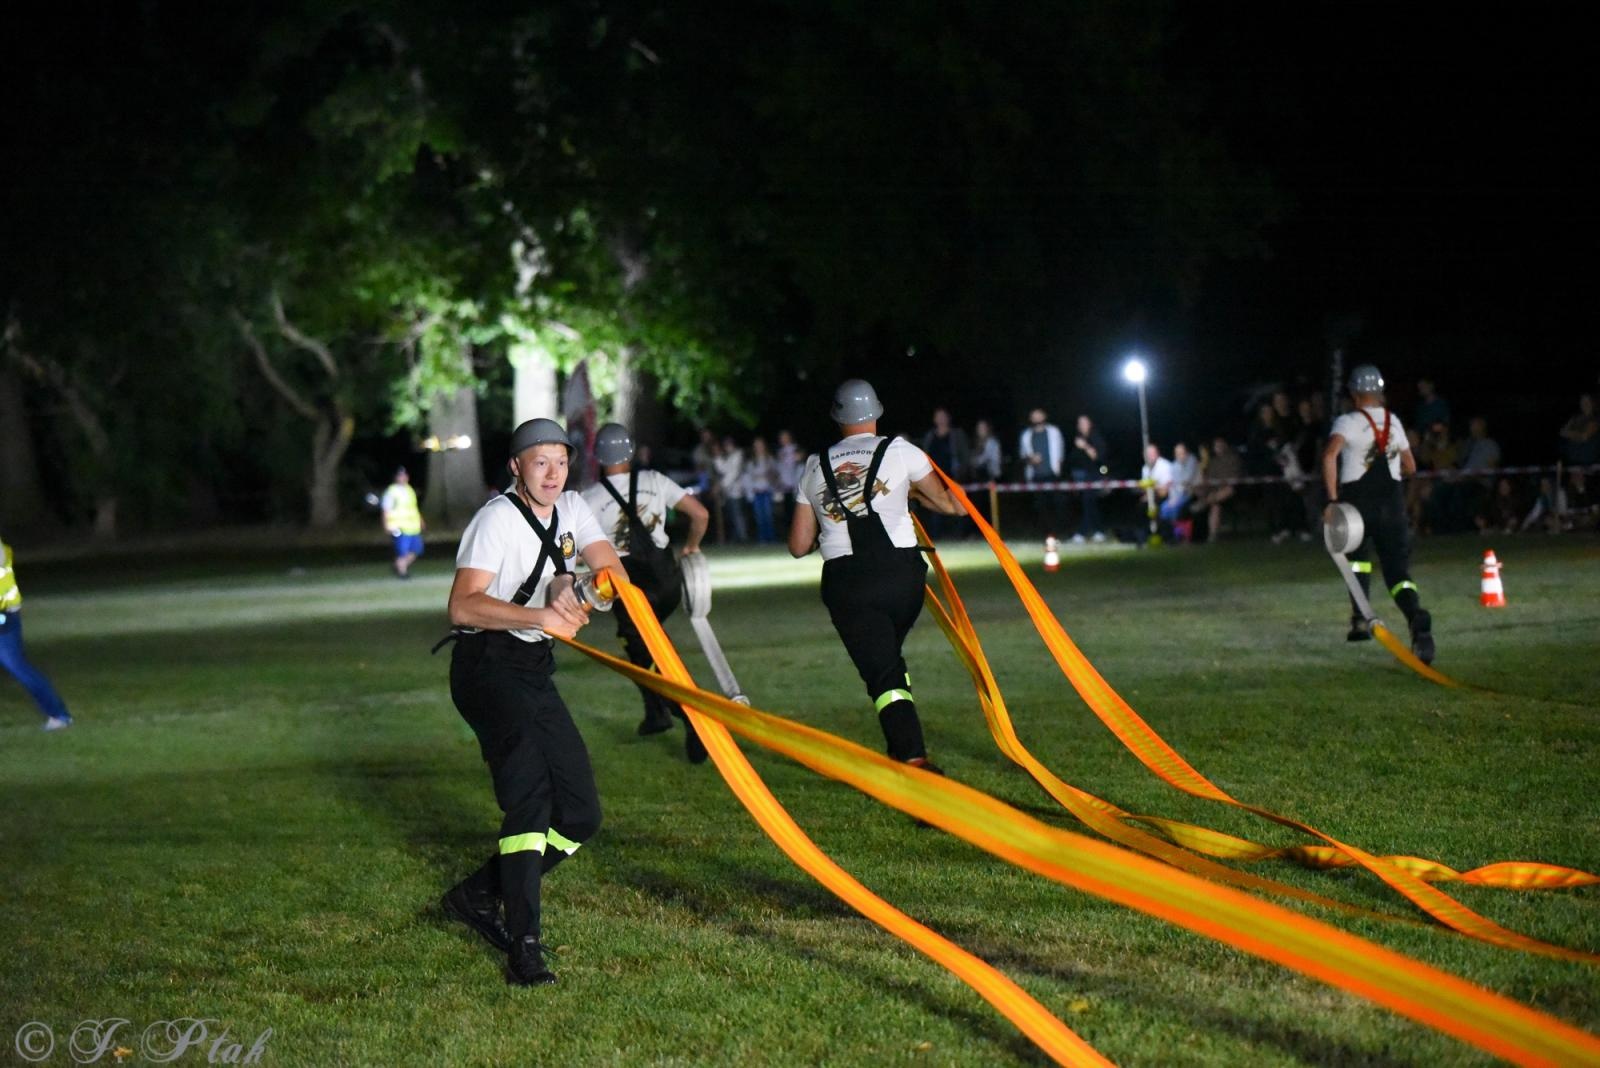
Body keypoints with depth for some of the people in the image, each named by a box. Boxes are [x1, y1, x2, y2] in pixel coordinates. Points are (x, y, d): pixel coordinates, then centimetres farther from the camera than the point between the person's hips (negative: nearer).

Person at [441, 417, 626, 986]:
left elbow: (614, 573, 0)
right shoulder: (498, 519, -14)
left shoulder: (570, 509, 9)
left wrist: (569, 586, -20)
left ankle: (478, 896, 18)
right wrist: (541, 616, -37)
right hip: (487, 666, -8)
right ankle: (524, 946, -23)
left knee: (580, 815, 5)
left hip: (534, 670, 8)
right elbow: (462, 606, -26)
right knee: (529, 795, -23)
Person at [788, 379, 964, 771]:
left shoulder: (815, 467, 13)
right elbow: (950, 505, 12)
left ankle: (913, 757, -18)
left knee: (881, 670, -3)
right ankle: (903, 747, 19)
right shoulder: (900, 452, 5)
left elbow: (799, 546, 15)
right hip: (900, 571, 0)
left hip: (845, 581, 0)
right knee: (890, 654, 22)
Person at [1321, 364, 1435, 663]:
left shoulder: (1348, 422, -4)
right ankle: (1417, 618, -29)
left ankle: (1360, 620, 19)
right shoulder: (1394, 422, 12)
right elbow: (1410, 467, 19)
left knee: (1358, 557, 25)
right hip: (1392, 501, 2)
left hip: (1358, 501, -2)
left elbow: (1330, 454, -23)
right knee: (1398, 569, -1)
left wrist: (1332, 499, -22)